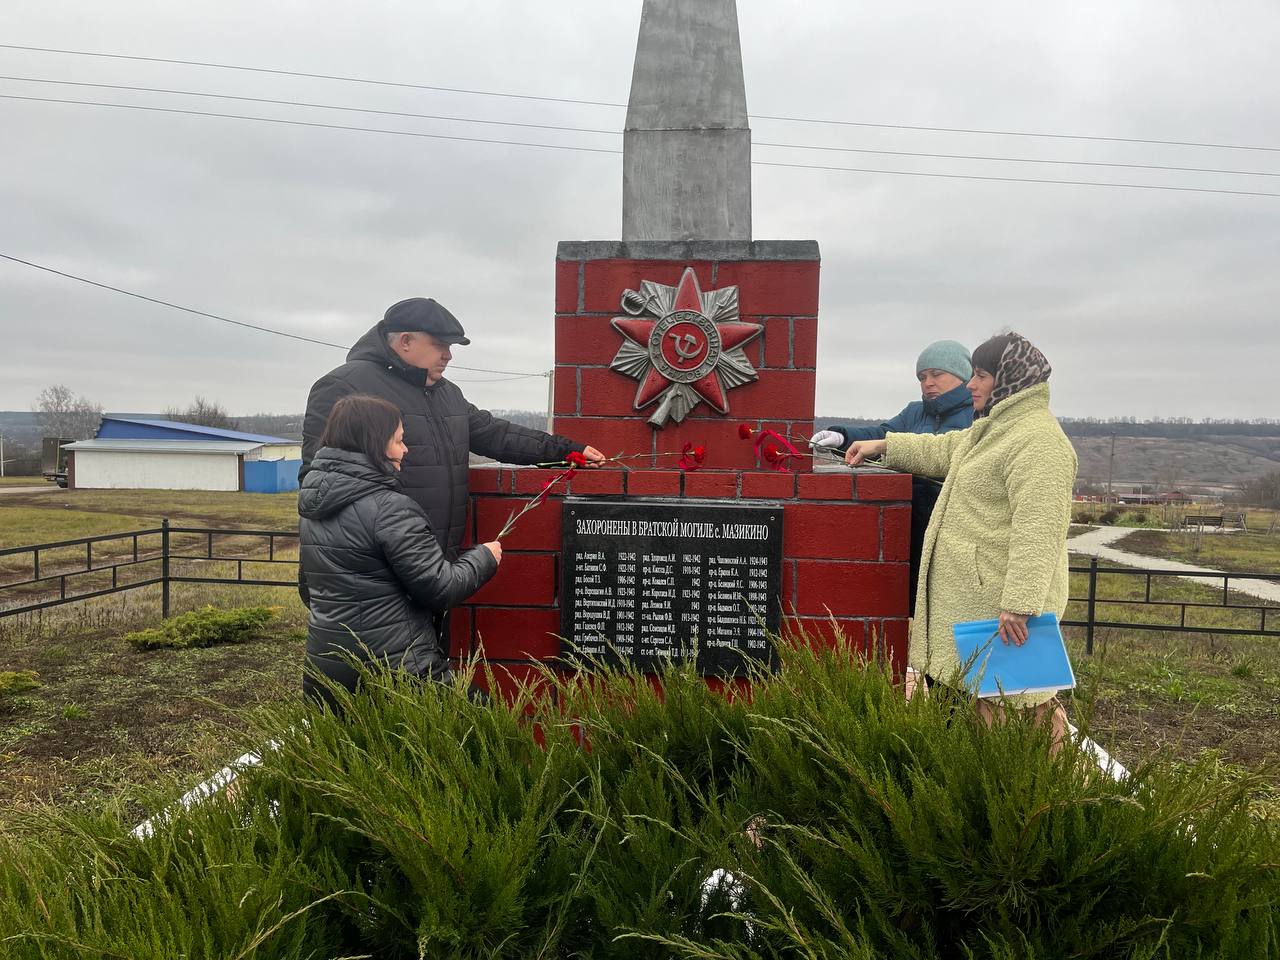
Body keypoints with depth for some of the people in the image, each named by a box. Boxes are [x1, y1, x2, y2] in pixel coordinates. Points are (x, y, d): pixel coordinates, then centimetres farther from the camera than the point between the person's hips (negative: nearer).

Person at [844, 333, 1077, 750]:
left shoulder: (1039, 441, -17)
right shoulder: (995, 430, 18)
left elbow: (1037, 531, -25)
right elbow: (943, 450, 35)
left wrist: (1019, 604, -29)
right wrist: (883, 446, 34)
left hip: (1001, 602, -10)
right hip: (974, 596, 10)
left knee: (1004, 698, -8)